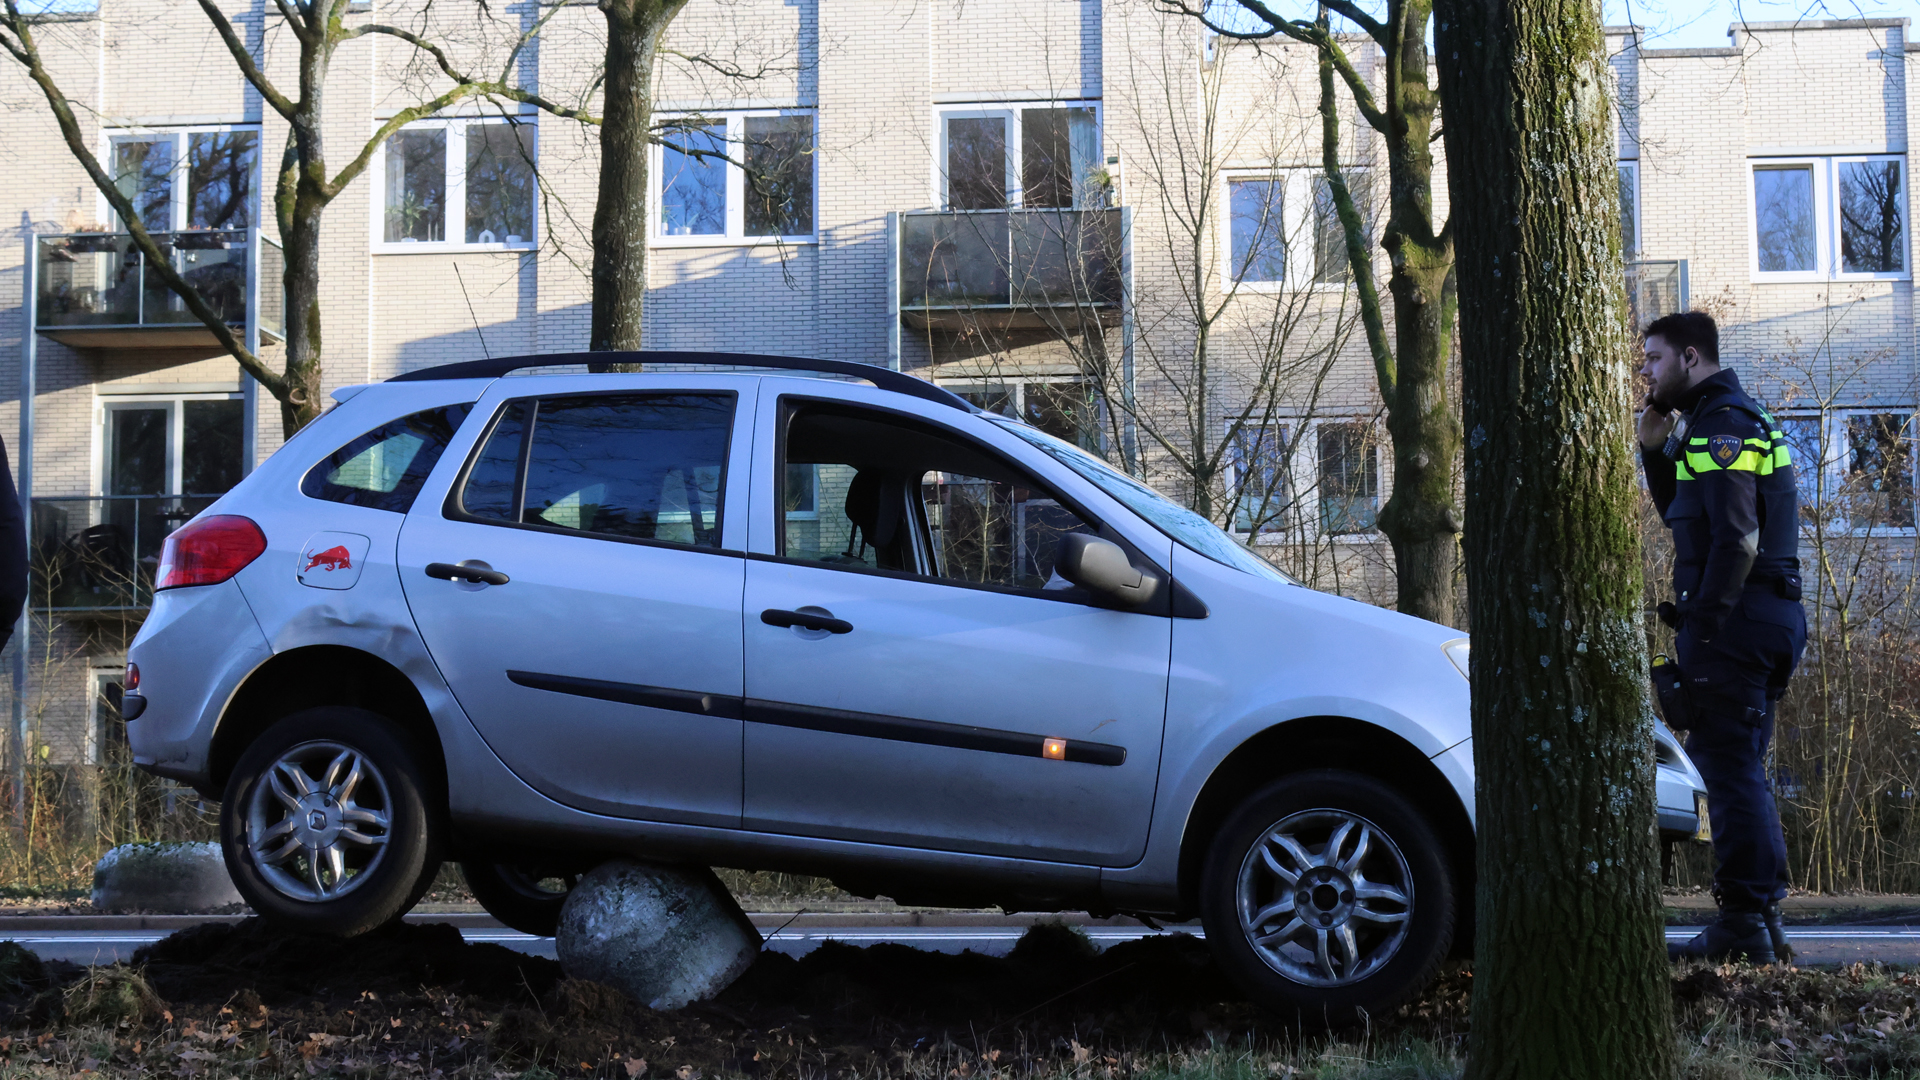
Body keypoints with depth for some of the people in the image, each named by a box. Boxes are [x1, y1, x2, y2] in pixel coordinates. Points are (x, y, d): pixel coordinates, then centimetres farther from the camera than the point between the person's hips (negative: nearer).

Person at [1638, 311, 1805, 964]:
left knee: (1729, 768, -8)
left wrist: (1703, 627, -22)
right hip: (1769, 617, 11)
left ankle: (1742, 927, -6)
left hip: (1733, 620, -11)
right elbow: (1679, 515, 26)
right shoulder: (1729, 421, 21)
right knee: (1741, 769, 14)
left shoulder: (1720, 425, -12)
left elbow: (1736, 537, -21)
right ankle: (1761, 920, 19)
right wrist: (1656, 448, 14)